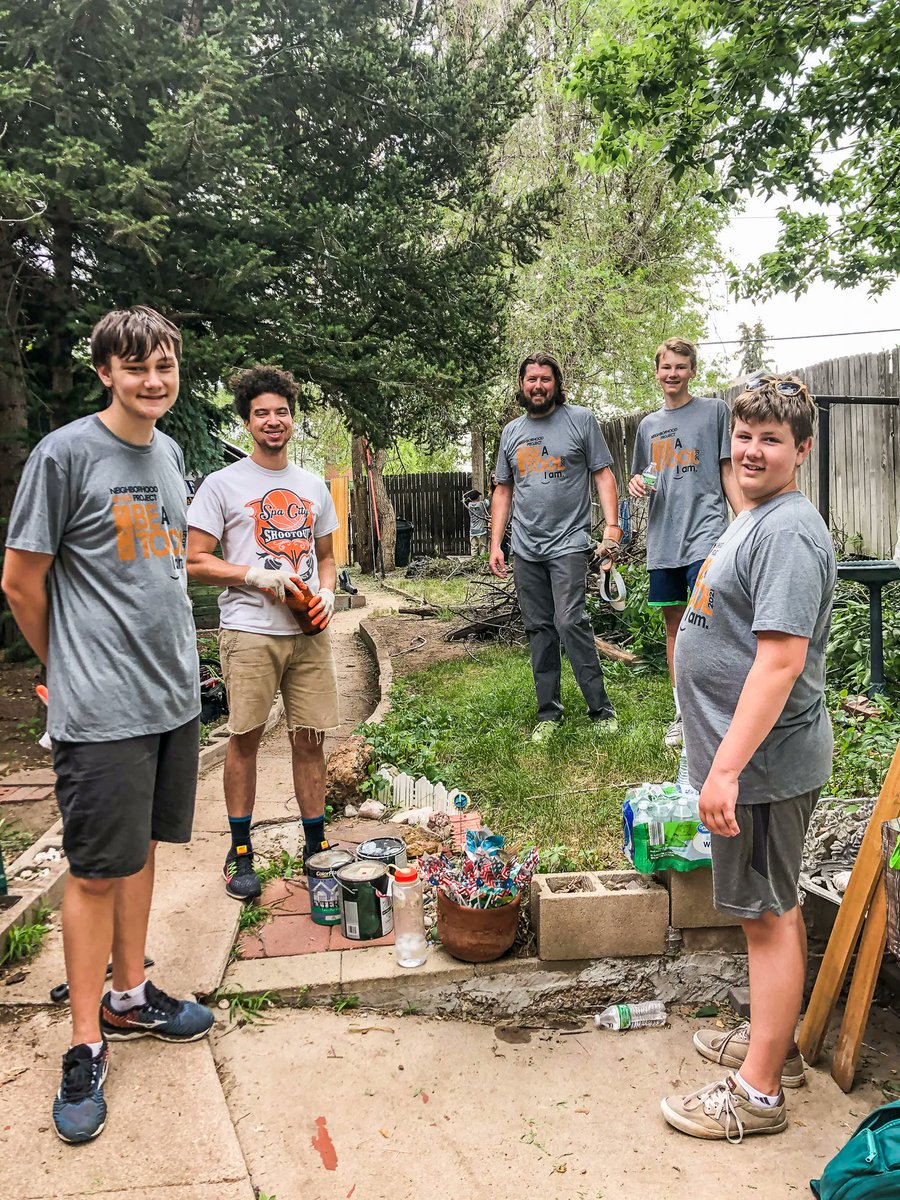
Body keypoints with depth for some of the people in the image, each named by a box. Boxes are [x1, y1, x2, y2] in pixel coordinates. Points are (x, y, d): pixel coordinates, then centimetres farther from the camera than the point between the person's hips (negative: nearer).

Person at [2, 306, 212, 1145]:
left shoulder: (169, 453, 10)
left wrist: (174, 658, 16)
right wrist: (69, 669, 5)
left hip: (174, 694, 6)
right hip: (102, 708, -6)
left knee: (142, 849, 17)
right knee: (97, 870, 3)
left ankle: (130, 996, 33)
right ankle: (86, 1045, 18)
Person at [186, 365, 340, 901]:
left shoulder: (314, 486, 16)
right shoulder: (223, 484, 2)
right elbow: (195, 561, -2)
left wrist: (327, 592, 1)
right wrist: (256, 576, -14)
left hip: (310, 632, 4)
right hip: (250, 631, -4)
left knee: (311, 737, 6)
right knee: (246, 737, 1)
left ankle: (316, 845, 19)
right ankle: (240, 852, 15)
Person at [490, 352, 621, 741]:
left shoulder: (581, 420, 2)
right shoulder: (511, 431, 14)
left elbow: (603, 475, 0)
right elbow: (503, 490, 17)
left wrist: (612, 524, -13)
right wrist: (495, 544, 9)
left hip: (569, 543, -4)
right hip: (525, 548, 5)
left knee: (570, 621, -16)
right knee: (539, 628, 8)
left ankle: (601, 709, -4)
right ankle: (549, 712, 16)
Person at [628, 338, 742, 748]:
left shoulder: (714, 410, 5)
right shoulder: (649, 424, 17)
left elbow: (727, 472, 3)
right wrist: (636, 483, 0)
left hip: (705, 530, -5)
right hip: (663, 536, 5)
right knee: (674, 622, 9)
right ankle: (683, 712, 20)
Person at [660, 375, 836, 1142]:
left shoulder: (788, 533, -20)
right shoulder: (757, 519, 13)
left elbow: (780, 659, -28)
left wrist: (727, 766, -29)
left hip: (764, 761, -10)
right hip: (751, 756, 10)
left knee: (768, 914, 2)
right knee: (774, 908, 21)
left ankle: (757, 1093, 17)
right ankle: (775, 1043, 38)